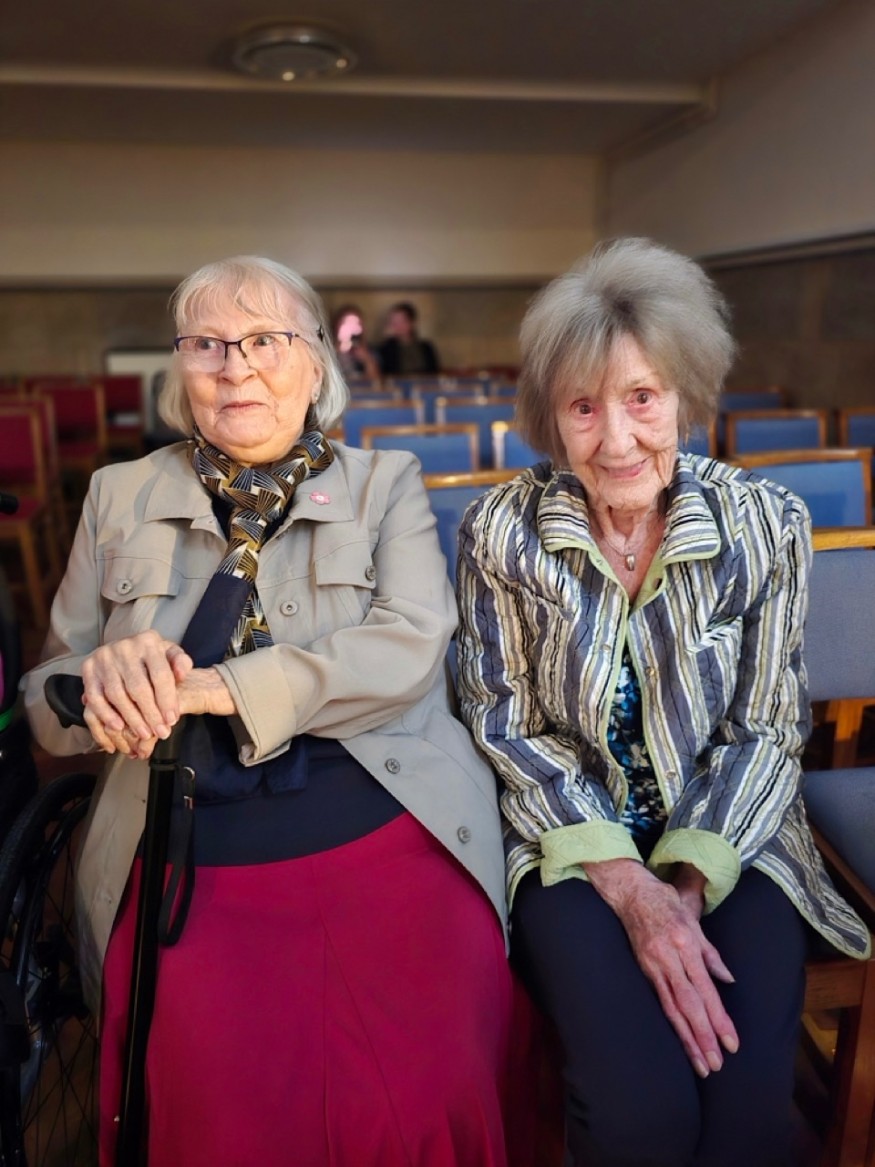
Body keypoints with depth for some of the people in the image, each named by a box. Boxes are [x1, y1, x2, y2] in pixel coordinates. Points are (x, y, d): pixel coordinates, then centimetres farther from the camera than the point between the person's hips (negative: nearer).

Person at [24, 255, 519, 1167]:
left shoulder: (386, 485, 8)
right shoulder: (121, 495, 13)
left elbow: (411, 645, -8)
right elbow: (46, 694, 14)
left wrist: (208, 688, -17)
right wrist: (105, 683, -11)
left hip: (391, 840, 0)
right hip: (187, 862, 1)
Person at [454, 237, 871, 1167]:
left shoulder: (767, 525, -7)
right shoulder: (501, 532, -9)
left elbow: (763, 730, -2)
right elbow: (504, 725, -7)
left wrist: (689, 881, -15)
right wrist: (628, 885, -16)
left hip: (725, 842, 2)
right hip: (569, 839, -1)